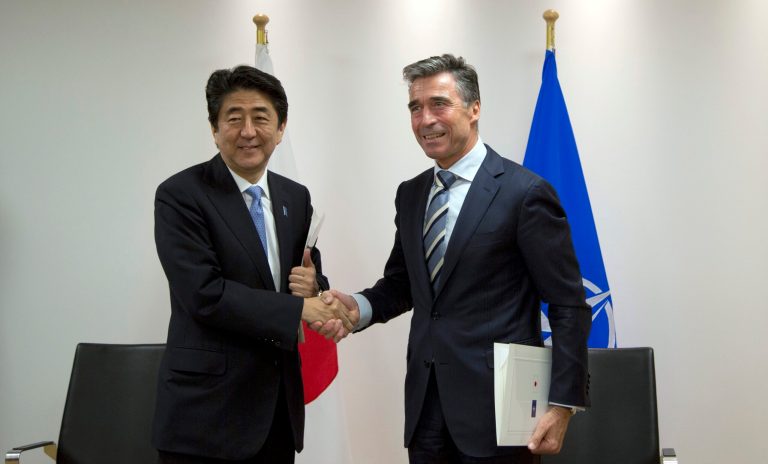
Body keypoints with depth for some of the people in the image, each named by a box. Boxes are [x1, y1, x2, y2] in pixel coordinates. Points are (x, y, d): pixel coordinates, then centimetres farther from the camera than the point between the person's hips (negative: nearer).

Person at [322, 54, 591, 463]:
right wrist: (358, 306, -4)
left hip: (496, 402, -5)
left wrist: (562, 404, -14)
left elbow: (569, 307, -9)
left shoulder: (524, 192, -10)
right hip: (425, 403, 6)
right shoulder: (410, 195, 9)